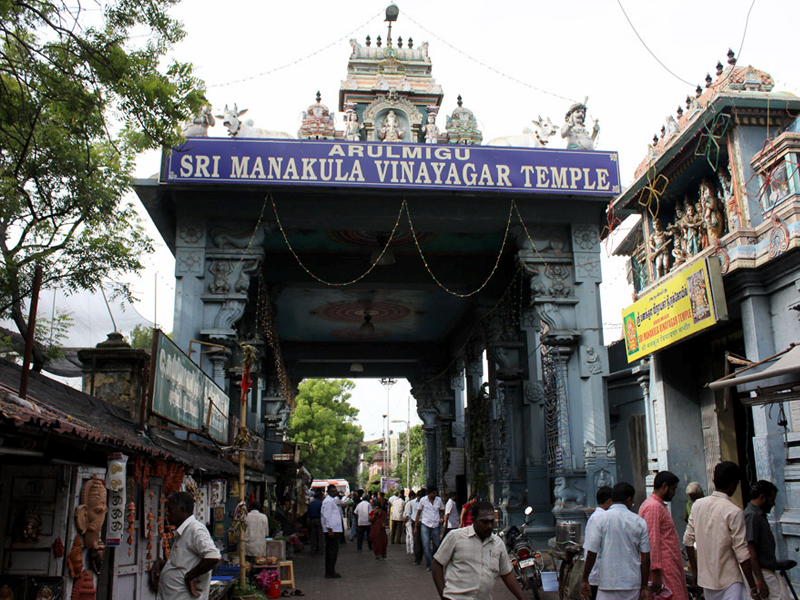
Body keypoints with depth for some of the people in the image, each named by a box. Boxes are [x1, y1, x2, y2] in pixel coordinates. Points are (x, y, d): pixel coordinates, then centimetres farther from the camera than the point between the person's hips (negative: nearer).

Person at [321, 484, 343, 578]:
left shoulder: (332, 500, 17)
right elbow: (327, 516, -19)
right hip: (332, 530, -11)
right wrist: (330, 530, -21)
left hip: (332, 529, 11)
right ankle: (330, 572, -6)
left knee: (330, 550, 13)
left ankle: (329, 571, 19)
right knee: (333, 550, -8)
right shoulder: (328, 501, -13)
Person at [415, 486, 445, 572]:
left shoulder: (439, 500, 3)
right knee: (426, 545, -8)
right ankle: (429, 565, -2)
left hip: (436, 525, 2)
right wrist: (415, 527, 2)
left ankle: (432, 557, 36)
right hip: (425, 525, -2)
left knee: (436, 545, 7)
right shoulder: (423, 500, -3)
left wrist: (442, 518, -4)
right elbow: (418, 513, 3)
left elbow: (441, 511, 17)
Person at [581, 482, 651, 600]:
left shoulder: (601, 518, -6)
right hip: (632, 582, 3)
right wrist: (644, 587, 10)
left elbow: (591, 553, -9)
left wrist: (585, 580, -1)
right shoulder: (639, 521, 2)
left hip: (608, 582, -3)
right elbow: (646, 557, 3)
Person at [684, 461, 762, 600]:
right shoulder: (734, 512, -16)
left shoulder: (697, 504, 1)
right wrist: (753, 588, -8)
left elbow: (688, 540, 6)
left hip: (705, 578, 6)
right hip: (729, 581, -6)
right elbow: (742, 553, -16)